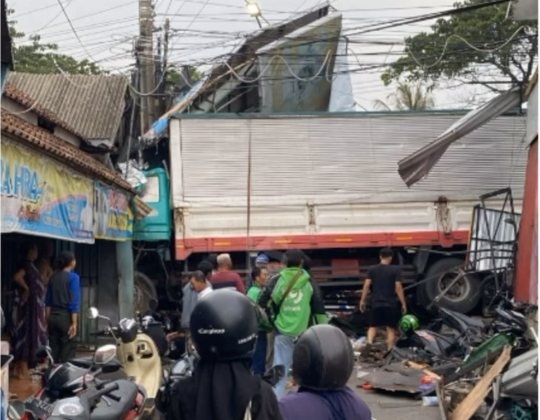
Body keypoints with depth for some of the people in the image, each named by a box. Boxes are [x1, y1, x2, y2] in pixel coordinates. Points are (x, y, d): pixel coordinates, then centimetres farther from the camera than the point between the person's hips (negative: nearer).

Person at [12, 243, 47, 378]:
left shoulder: (30, 265, 14)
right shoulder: (27, 265, -16)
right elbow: (17, 277, -32)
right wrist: (26, 289, -20)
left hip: (33, 305, 10)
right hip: (30, 305, -10)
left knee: (26, 335, 12)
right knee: (27, 335, -7)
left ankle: (20, 368, 16)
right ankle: (22, 370, -4)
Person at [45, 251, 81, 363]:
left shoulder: (53, 277, 9)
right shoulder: (73, 277, -8)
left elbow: (48, 301, 10)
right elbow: (74, 302, -14)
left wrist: (48, 319, 15)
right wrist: (74, 323, -15)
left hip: (53, 316, 6)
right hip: (65, 317, -6)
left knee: (53, 349, 9)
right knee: (67, 350, 0)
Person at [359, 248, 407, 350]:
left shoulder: (372, 270, 4)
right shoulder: (395, 270, -3)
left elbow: (366, 286, 2)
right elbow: (398, 288, -6)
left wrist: (362, 301, 10)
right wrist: (403, 304, 0)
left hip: (376, 303, 2)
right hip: (390, 304, -2)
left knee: (373, 326, 11)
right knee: (391, 328, 5)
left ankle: (369, 344, -12)